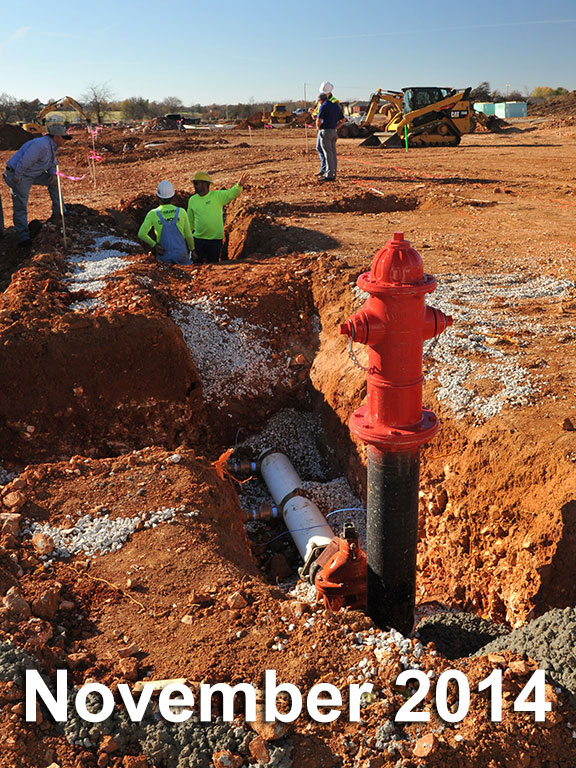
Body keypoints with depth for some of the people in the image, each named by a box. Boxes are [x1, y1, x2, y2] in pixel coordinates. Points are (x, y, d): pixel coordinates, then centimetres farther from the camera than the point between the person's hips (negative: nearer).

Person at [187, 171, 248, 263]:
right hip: (198, 239, 3)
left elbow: (232, 193, -20)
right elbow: (190, 221, 16)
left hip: (215, 239, -3)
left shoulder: (217, 196, -4)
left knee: (213, 264, 7)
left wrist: (239, 185, -40)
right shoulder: (192, 200, 6)